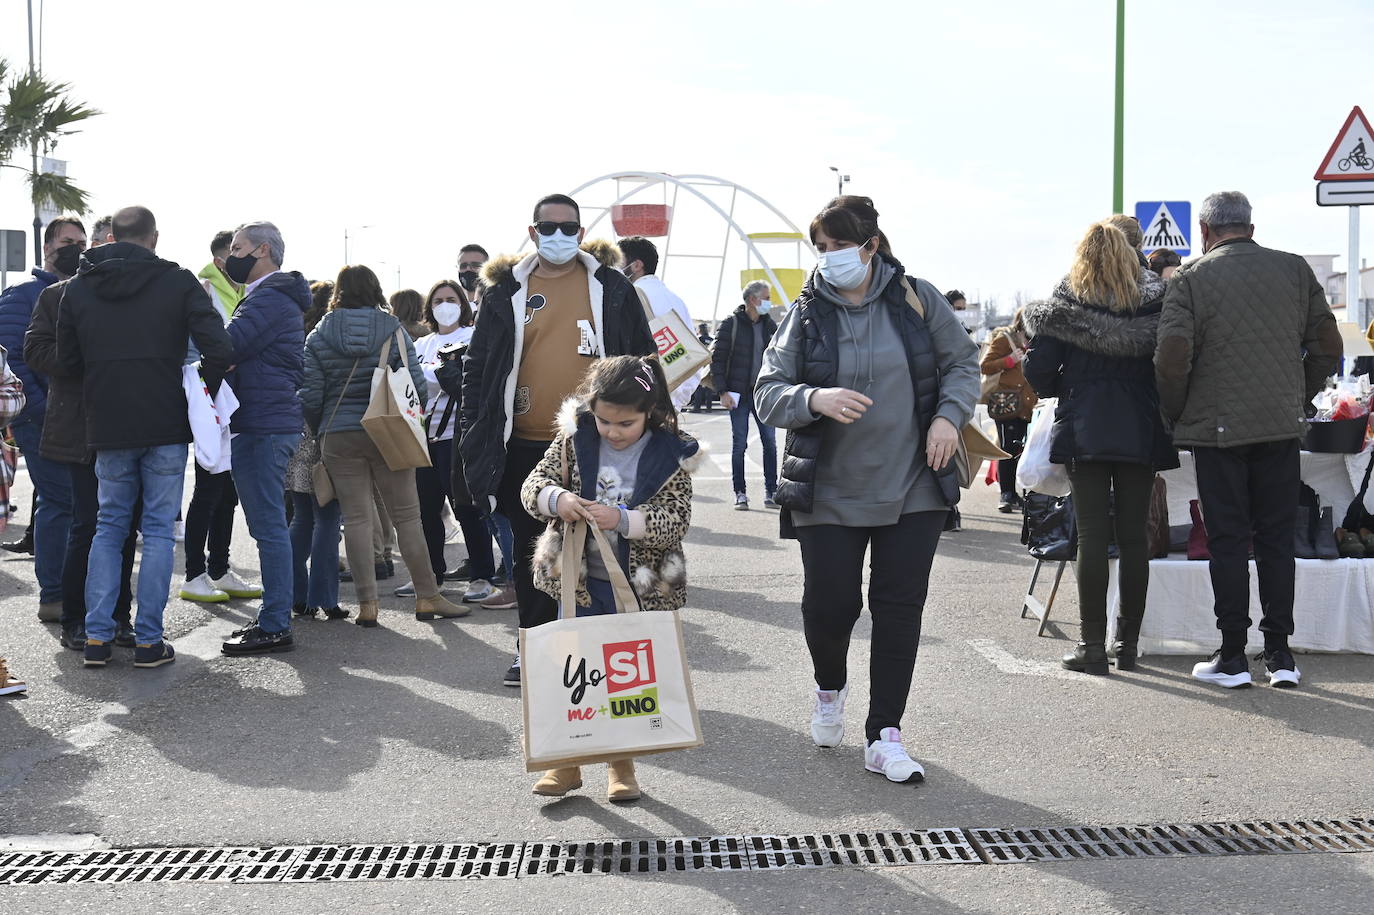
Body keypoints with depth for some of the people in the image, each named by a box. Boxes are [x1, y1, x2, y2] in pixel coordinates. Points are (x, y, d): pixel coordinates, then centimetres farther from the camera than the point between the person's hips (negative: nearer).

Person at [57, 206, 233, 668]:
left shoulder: (78, 288, 4)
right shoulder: (178, 282, -5)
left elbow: (68, 360, 9)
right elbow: (220, 349, -15)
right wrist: (204, 388, 0)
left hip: (107, 428, 3)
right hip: (166, 427, -2)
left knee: (108, 528, 14)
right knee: (158, 530, 4)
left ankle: (97, 637, 10)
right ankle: (148, 640, 4)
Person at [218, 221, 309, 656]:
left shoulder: (270, 297, -11)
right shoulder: (276, 295, 23)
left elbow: (228, 345, -21)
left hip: (263, 427, -11)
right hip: (269, 423, 11)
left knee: (269, 527, -8)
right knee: (270, 526, 13)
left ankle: (275, 626, -6)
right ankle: (274, 618, 19)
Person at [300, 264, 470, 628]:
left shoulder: (317, 338, 2)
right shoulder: (393, 331, -1)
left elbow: (310, 397, -2)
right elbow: (417, 385, -5)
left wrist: (321, 433, 14)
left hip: (338, 438, 1)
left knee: (356, 518, 3)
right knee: (407, 515, 6)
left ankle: (367, 604, 3)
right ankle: (427, 597, 10)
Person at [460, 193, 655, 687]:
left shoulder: (611, 286, 5)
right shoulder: (505, 291, 6)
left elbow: (643, 358, 8)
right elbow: (478, 366, 9)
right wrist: (474, 433, 3)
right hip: (526, 447, 1)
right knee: (530, 550, 9)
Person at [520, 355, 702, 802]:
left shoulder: (670, 455, -10)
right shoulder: (574, 440, -5)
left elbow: (677, 521, -15)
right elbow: (533, 485, -5)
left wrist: (623, 520, -28)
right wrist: (556, 500, -27)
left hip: (640, 587, -2)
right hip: (580, 581, 2)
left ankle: (622, 764, 23)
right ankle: (567, 762, 22)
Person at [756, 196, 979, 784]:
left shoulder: (916, 299, 1)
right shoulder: (804, 314, 0)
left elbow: (963, 363, 11)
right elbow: (768, 394, -3)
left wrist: (949, 415, -7)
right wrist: (815, 399, -23)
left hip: (913, 489, 0)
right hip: (828, 492, 0)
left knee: (900, 609, 2)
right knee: (830, 604, 0)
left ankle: (885, 738, 13)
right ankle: (831, 688, 34)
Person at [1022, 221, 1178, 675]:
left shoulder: (1065, 304, -1)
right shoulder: (1156, 300, 5)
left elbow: (1038, 369, -5)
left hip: (1085, 430, -2)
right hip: (1142, 431, 2)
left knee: (1092, 534, -1)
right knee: (1134, 535, 7)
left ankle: (1092, 645, -1)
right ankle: (1128, 644, 12)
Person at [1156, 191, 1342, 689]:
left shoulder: (1191, 279, -5)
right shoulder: (1295, 270, 6)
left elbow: (1172, 357, -13)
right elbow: (1327, 346, 7)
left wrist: (1176, 413, 2)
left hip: (1218, 428, -3)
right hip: (1281, 426, 3)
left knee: (1228, 541, 3)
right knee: (1277, 538, 10)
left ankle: (1232, 656, 7)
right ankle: (1279, 653, 13)